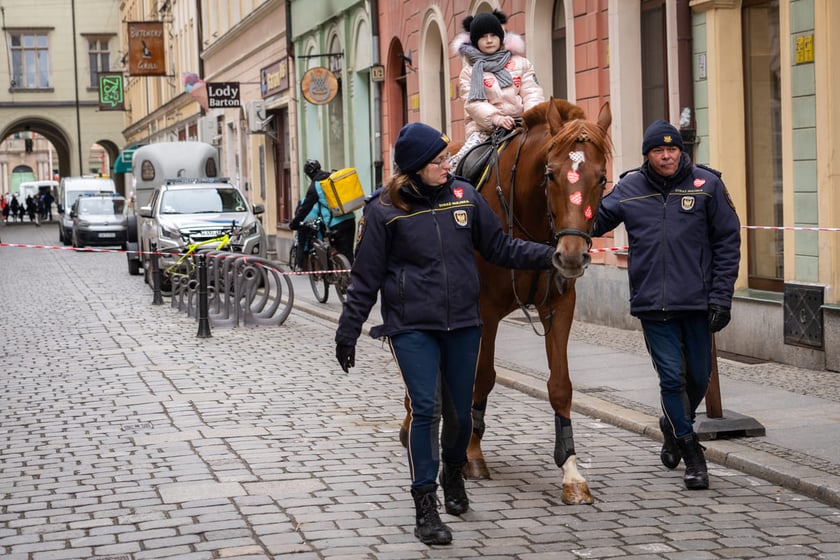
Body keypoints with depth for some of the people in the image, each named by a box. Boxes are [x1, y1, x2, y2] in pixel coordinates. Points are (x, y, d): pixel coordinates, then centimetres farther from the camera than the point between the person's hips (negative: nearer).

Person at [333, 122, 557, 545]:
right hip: (412, 327, -3)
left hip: (462, 323, 4)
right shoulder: (384, 210, -6)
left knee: (460, 411, 11)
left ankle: (453, 474, 41)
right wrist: (347, 333, 0)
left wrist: (548, 255, -2)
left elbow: (499, 247, 9)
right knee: (426, 409, -11)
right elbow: (366, 278, -1)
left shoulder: (463, 195, 3)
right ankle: (425, 508, -3)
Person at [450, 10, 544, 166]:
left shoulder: (521, 63, 13)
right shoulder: (469, 71, 9)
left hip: (520, 126, 2)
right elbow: (473, 103, -6)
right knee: (462, 161, -23)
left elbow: (532, 93, 3)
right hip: (484, 128, -2)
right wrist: (496, 118, -25)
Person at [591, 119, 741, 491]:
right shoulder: (628, 189, 2)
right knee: (671, 377, -2)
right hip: (652, 304, 0)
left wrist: (720, 298, -5)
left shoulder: (706, 185, -1)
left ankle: (673, 425, 40)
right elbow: (594, 221, 8)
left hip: (696, 301, 0)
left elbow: (727, 243, 0)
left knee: (699, 376, 11)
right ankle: (692, 454, 10)